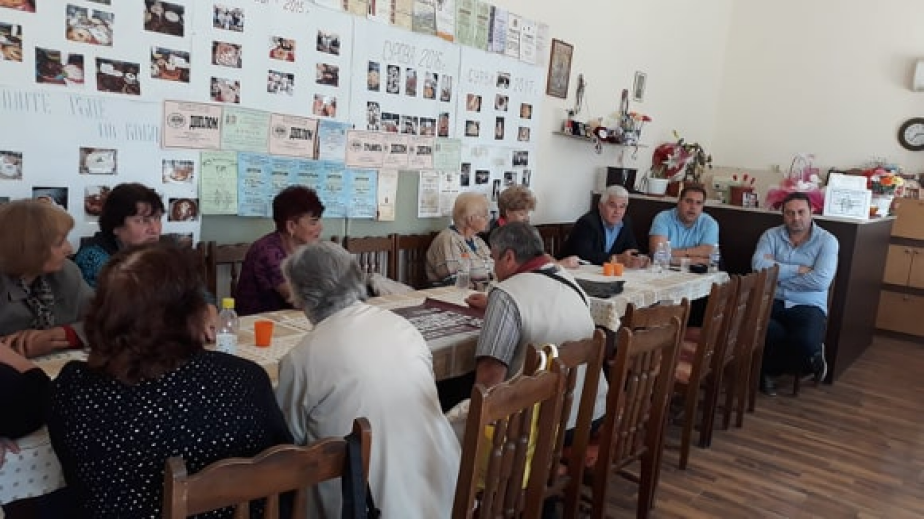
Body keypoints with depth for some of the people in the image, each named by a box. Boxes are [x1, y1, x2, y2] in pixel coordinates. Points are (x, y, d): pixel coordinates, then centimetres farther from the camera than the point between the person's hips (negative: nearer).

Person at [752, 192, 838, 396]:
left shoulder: (827, 240, 1)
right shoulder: (771, 235, 7)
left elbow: (821, 281, -14)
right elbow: (758, 265, -12)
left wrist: (776, 273, -9)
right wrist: (798, 269, -12)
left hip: (808, 307, -2)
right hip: (772, 301, 2)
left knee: (807, 344, -35)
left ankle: (771, 368, 3)